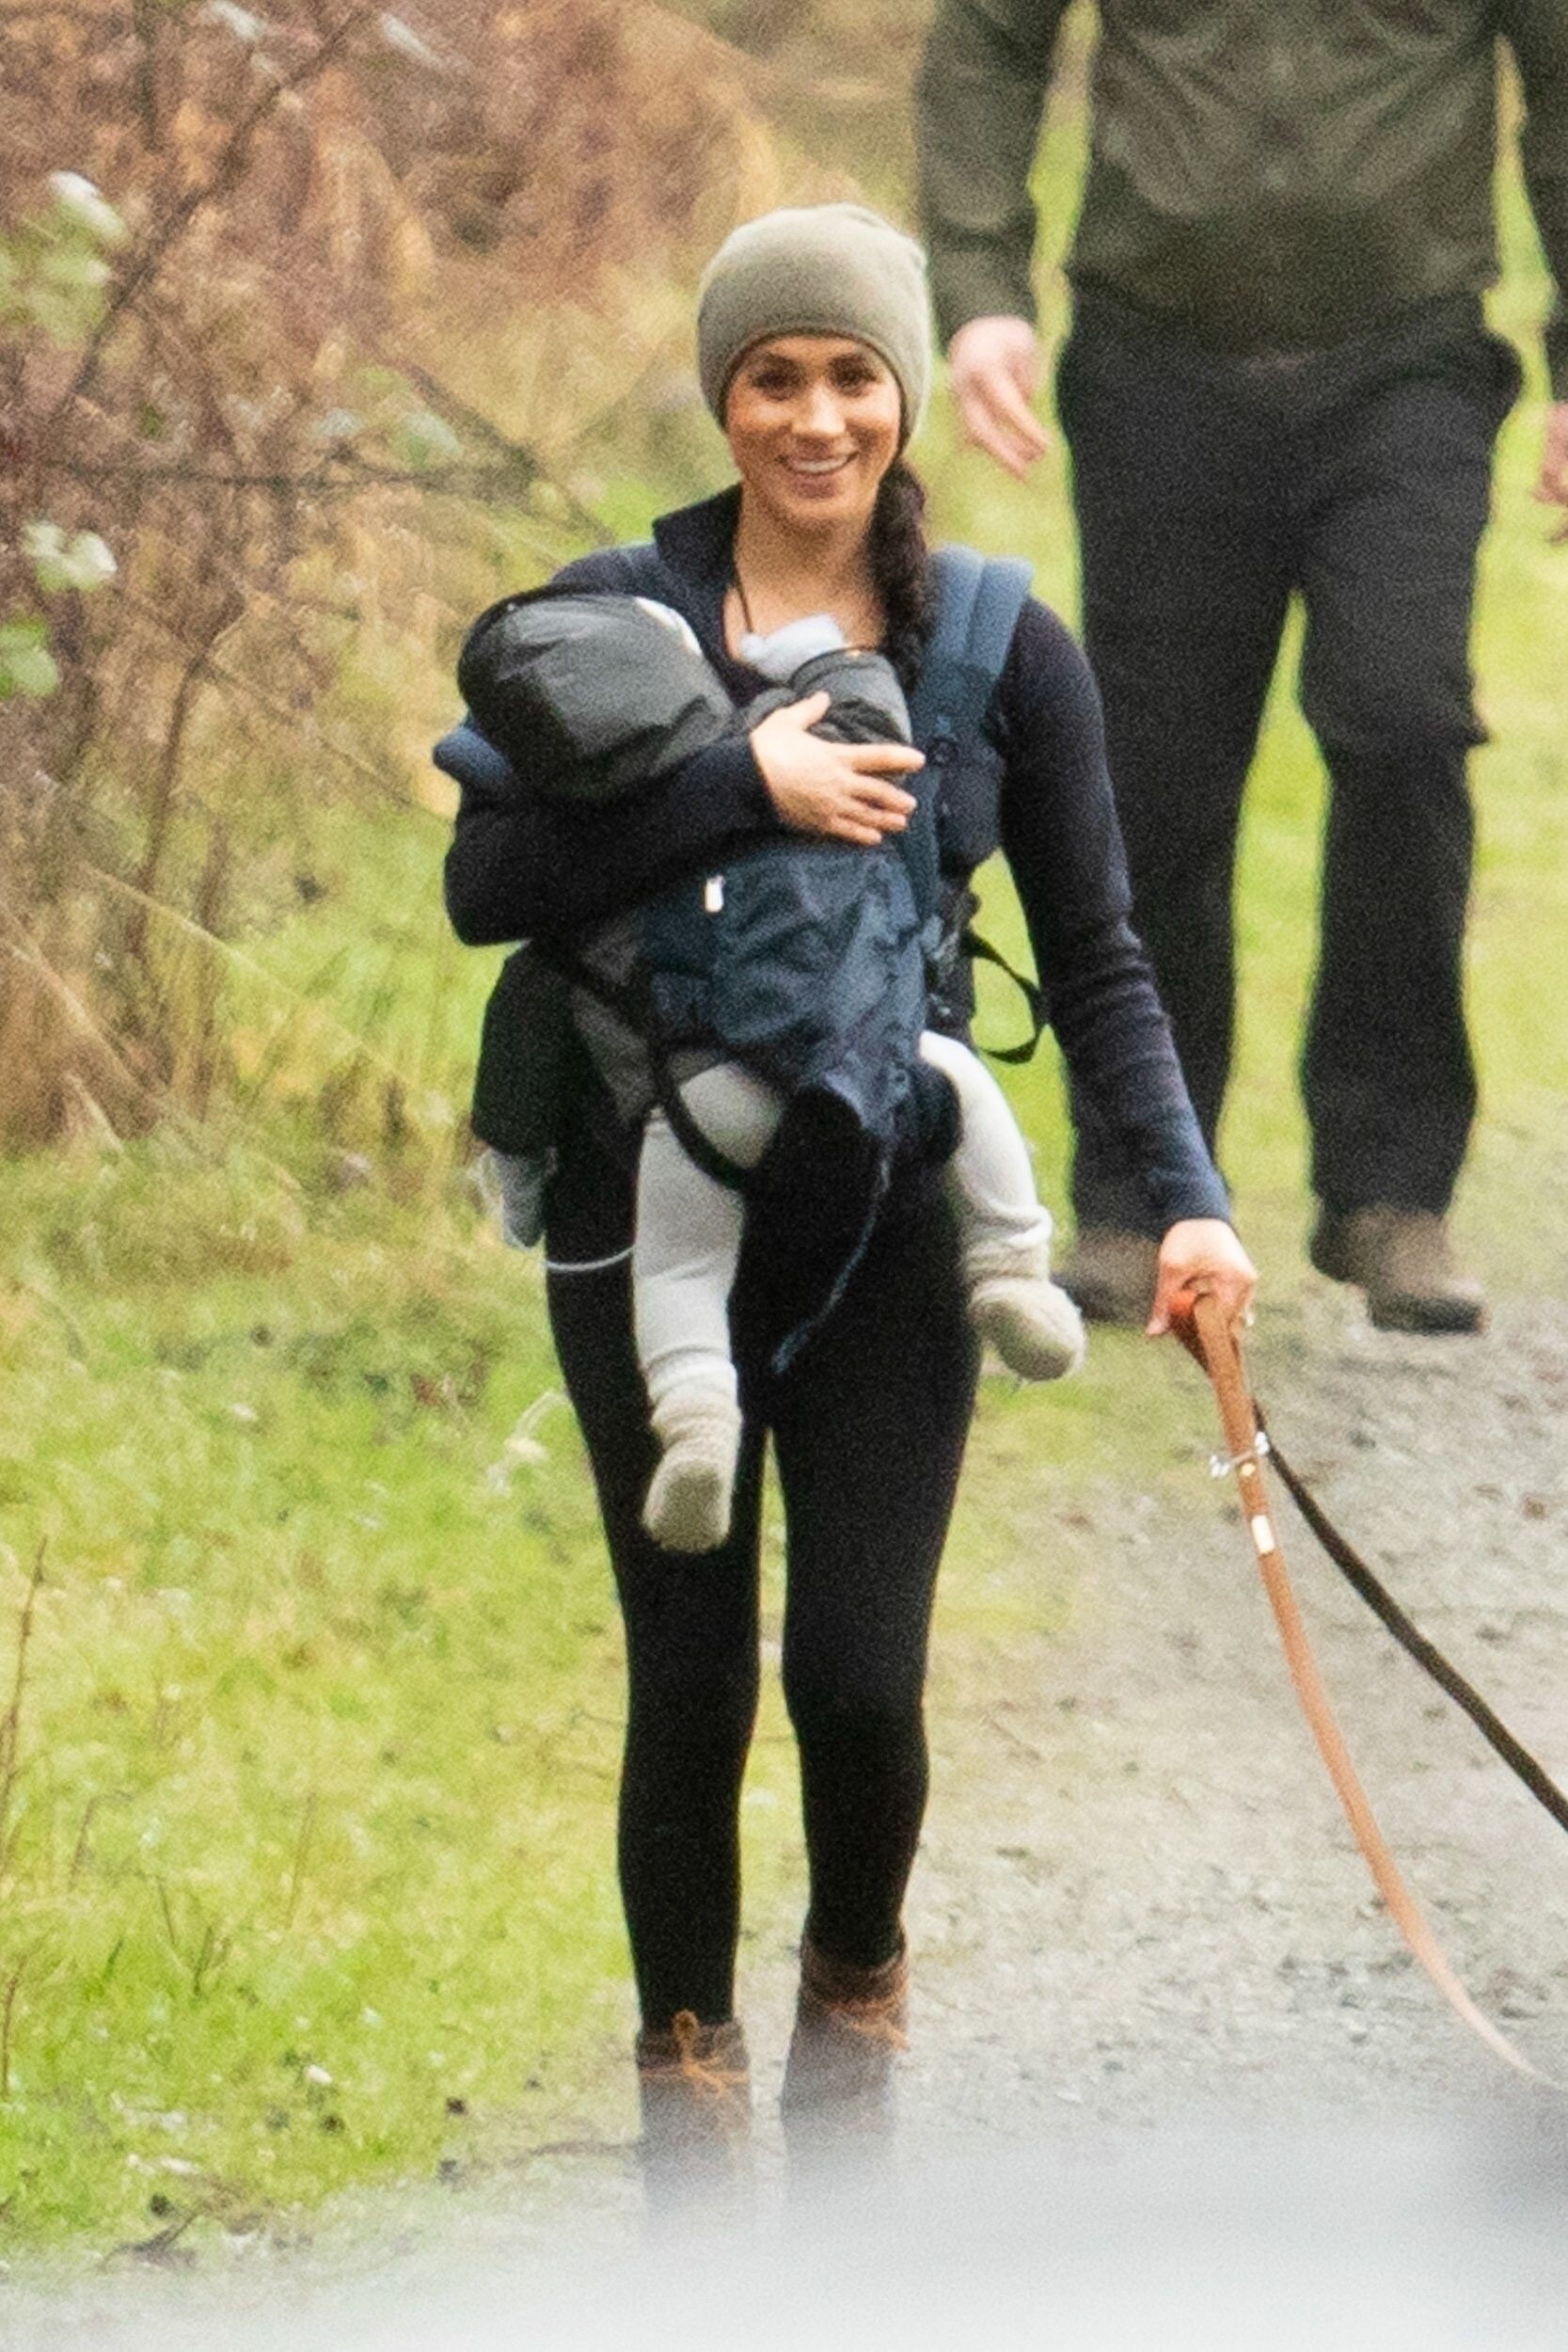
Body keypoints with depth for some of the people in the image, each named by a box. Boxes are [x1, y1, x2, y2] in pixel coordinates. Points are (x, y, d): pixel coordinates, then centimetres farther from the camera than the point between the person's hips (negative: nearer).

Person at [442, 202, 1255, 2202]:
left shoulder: (1006, 654, 2)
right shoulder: (616, 614, -2)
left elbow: (1095, 964, 4)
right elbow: (485, 887, -13)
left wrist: (1184, 1192, -9)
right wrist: (743, 783, -20)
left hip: (886, 1232, 1)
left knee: (861, 1682, -4)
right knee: (692, 1685, 2)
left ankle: (855, 2009, 26)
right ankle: (686, 2094, 20)